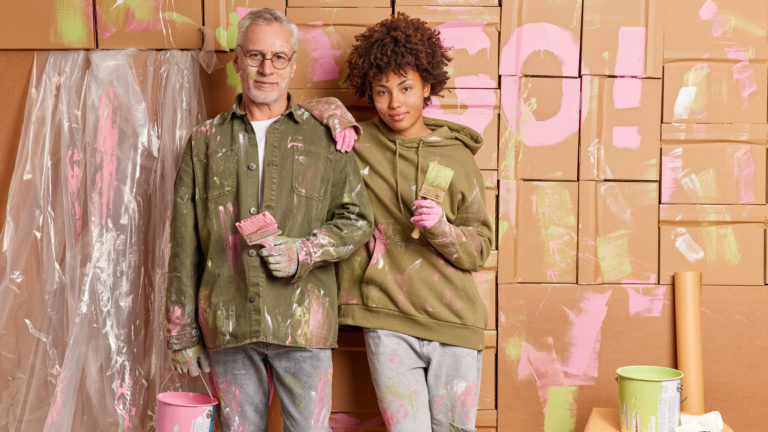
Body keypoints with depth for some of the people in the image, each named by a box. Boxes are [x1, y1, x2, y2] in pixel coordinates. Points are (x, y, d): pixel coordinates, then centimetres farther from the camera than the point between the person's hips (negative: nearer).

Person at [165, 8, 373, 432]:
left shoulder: (323, 137, 7)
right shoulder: (205, 141, 11)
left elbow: (357, 219, 7)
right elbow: (184, 247, 11)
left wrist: (304, 252, -11)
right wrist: (182, 332, 8)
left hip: (302, 322, -1)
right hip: (227, 325, 1)